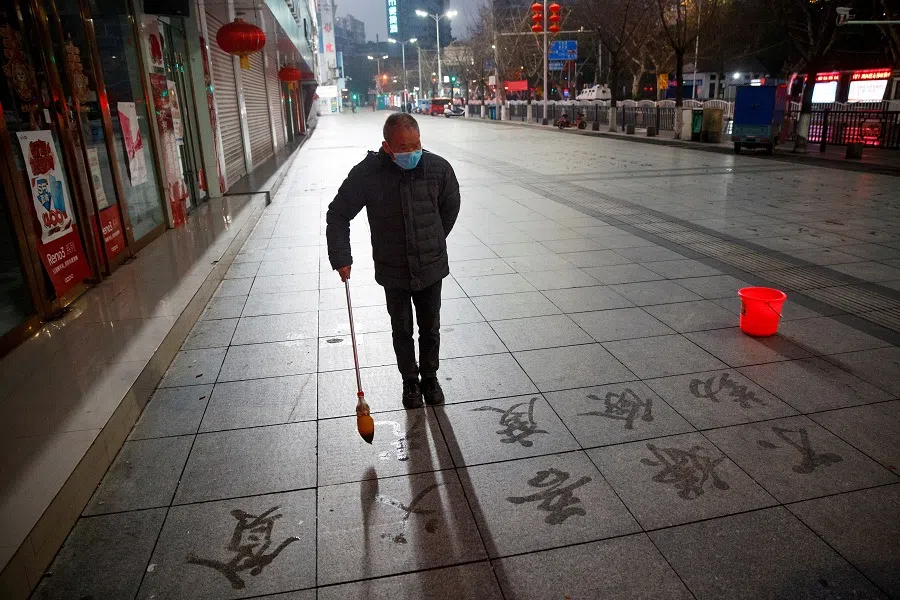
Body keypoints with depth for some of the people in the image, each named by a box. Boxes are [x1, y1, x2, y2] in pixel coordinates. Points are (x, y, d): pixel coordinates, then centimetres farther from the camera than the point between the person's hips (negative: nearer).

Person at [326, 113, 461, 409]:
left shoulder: (438, 168, -12)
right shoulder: (367, 173, -16)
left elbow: (451, 207, 8)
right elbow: (338, 214, -5)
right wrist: (341, 257, -11)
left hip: (431, 266, 1)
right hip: (393, 270, -1)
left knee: (430, 328, 15)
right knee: (402, 329, 15)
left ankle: (430, 377, 37)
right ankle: (410, 381, 35)